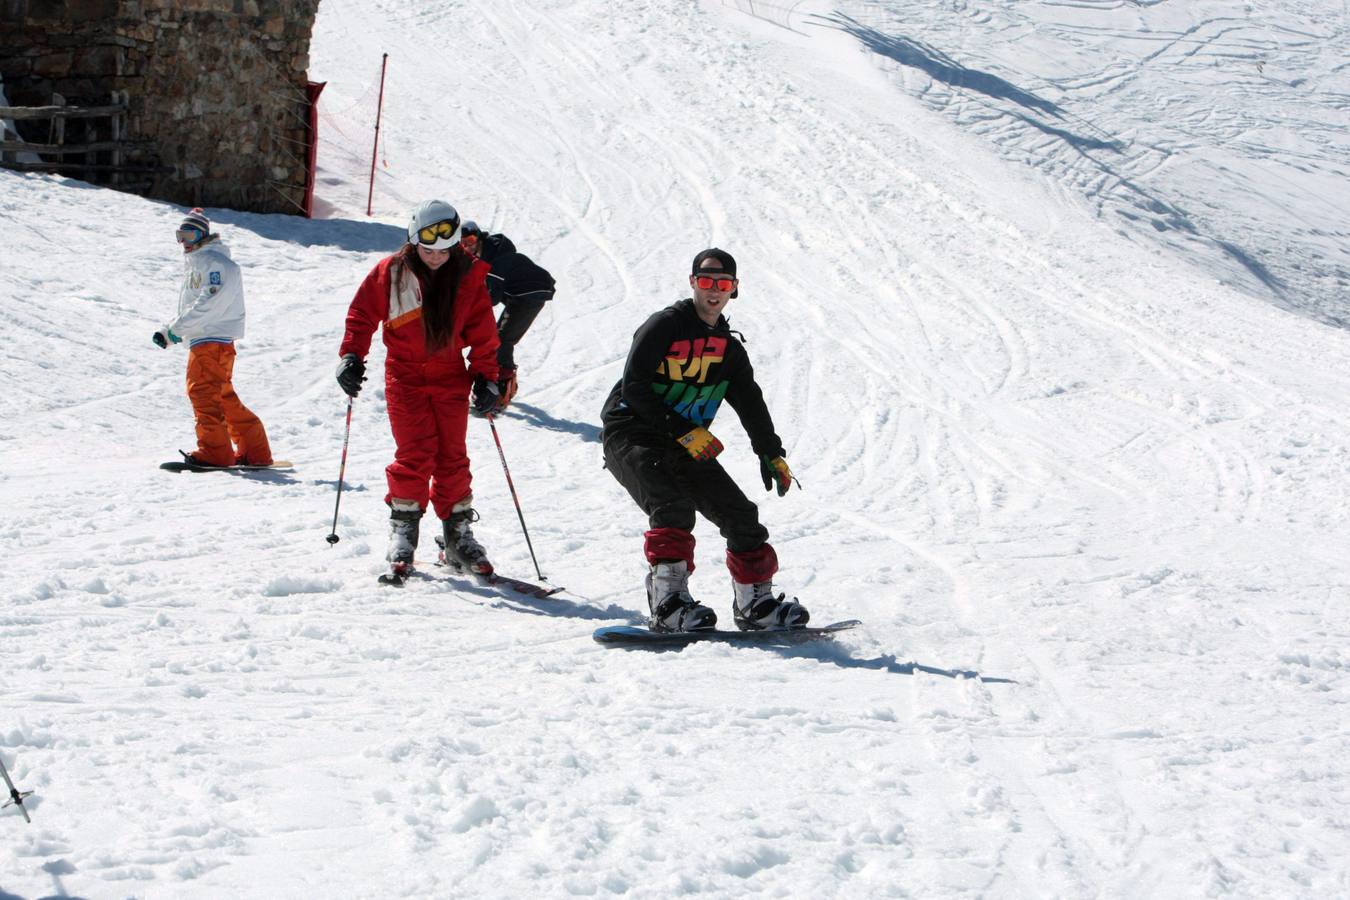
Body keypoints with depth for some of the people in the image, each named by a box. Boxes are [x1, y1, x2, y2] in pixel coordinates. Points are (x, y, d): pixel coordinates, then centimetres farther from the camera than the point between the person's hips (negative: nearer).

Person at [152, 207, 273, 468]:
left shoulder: (213, 261, -9)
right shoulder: (194, 262, 23)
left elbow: (209, 302, -20)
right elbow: (188, 306, 24)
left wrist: (176, 328, -20)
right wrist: (169, 331, 10)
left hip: (213, 339, -10)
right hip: (201, 340, 10)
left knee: (202, 391, -14)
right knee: (223, 396, 11)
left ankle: (214, 451, -15)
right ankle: (255, 451, 14)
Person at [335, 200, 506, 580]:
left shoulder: (468, 276, -1)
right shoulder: (390, 273, -5)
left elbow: (482, 333, 5)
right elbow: (362, 316, 4)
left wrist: (486, 377, 1)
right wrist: (352, 357, -7)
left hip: (451, 377, 2)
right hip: (405, 376, -2)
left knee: (452, 455, 2)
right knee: (414, 454, -10)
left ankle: (458, 534, 9)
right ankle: (403, 530, -1)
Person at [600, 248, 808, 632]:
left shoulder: (730, 349, 11)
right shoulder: (664, 326, -10)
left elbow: (751, 404, 19)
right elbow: (634, 388, -18)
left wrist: (772, 454, 8)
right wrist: (684, 431, -24)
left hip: (687, 446, 7)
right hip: (632, 436, -7)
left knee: (740, 513, -2)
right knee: (674, 507, -30)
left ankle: (755, 603, 10)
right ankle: (668, 602, -33)